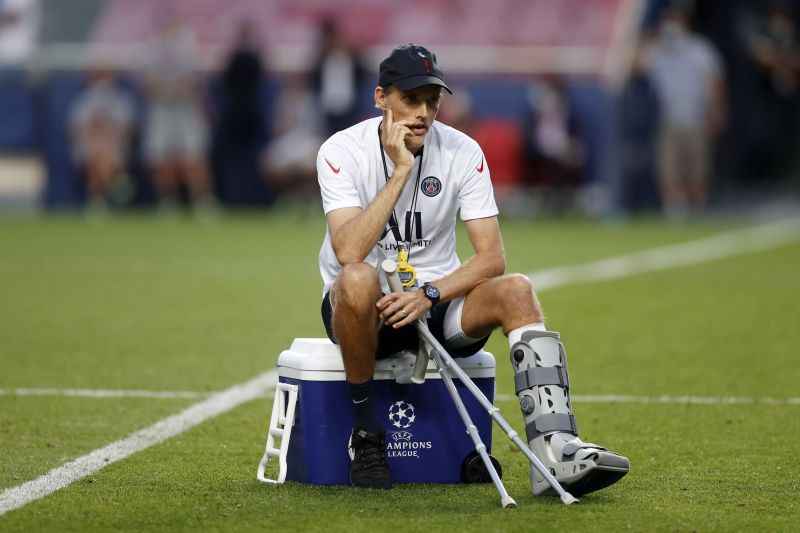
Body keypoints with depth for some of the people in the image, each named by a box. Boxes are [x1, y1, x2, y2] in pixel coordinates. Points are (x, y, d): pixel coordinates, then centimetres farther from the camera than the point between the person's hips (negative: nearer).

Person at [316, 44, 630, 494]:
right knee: (358, 280, -38)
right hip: (368, 307, -3)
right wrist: (400, 171, -29)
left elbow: (492, 258, -8)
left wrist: (429, 295, -25)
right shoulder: (343, 151, -12)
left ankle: (556, 452, -38)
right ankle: (365, 432, -18)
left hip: (436, 299, 3)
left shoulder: (463, 152, -4)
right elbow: (348, 253, -27)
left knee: (516, 290, -26)